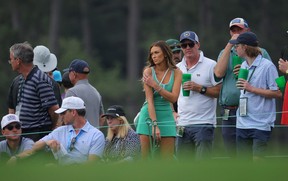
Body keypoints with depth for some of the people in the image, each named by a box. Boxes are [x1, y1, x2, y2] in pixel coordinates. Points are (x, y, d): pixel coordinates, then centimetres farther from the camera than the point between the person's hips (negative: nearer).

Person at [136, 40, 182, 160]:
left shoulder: (176, 72, 1)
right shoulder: (148, 71, -5)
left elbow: (174, 98, -10)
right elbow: (150, 100, -12)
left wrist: (156, 86, -16)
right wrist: (154, 124, -20)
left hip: (166, 115, 2)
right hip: (149, 115, -2)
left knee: (167, 159, -1)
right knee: (145, 158, -6)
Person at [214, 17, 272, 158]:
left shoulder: (261, 53, 8)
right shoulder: (225, 53, 17)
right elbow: (219, 73, -4)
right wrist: (230, 44, -4)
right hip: (229, 113, 4)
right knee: (232, 155, 7)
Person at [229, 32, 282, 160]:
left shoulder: (267, 66, -10)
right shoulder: (243, 66, 14)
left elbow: (278, 93, -14)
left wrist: (252, 88, -17)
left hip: (261, 124, -8)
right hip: (242, 123, 8)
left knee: (257, 161, -10)